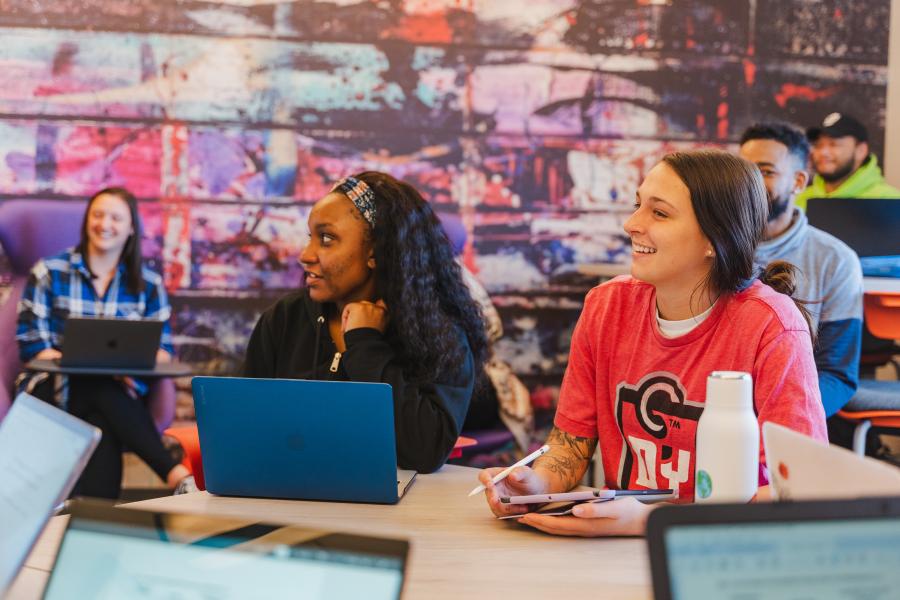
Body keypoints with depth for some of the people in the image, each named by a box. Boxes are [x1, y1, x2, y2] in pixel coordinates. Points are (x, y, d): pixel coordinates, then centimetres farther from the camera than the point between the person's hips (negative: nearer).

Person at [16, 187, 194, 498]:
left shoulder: (148, 283, 10)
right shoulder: (49, 272, 4)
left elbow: (163, 347, 9)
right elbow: (32, 343, -3)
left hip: (119, 389, 2)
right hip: (54, 385, -2)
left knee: (103, 426, -37)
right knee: (106, 391, -36)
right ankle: (176, 474, -43)